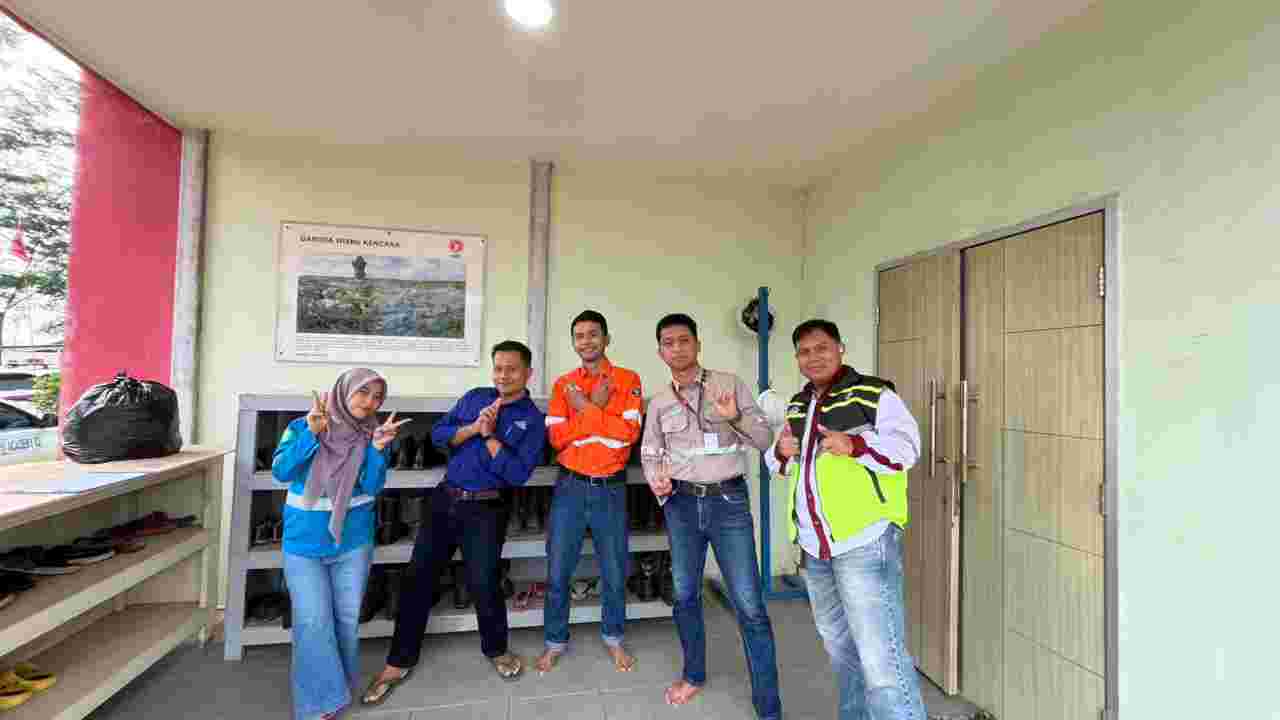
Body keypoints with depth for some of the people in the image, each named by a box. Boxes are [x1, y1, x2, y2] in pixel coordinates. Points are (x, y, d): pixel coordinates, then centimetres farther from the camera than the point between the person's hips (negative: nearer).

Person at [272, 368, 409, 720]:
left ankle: (342, 686, 36)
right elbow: (281, 471, -17)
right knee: (313, 621, -4)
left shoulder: (372, 435, -4)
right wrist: (311, 433, -28)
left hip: (353, 542, 2)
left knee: (347, 619, 12)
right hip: (304, 543, -1)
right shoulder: (301, 426, -6)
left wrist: (378, 449, -26)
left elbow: (372, 487, -11)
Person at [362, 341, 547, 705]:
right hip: (446, 498, 4)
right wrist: (474, 427, -13)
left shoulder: (533, 420, -5)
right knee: (417, 577, 7)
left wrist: (489, 435, -15)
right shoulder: (475, 397, 7)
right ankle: (400, 661, 25)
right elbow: (437, 435, 2)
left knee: (483, 584, 2)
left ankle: (496, 649, 31)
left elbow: (517, 474, -14)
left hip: (486, 510, -4)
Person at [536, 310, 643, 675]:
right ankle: (555, 641, 32)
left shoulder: (628, 380, -3)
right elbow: (556, 437, -6)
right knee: (558, 572, 10)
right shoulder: (563, 384, 3)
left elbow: (629, 433, -15)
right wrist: (596, 407, -15)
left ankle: (613, 638, 36)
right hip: (570, 487, 2)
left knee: (614, 572, 12)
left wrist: (586, 408, -16)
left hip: (611, 489, -1)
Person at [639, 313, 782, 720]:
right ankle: (694, 675, 40)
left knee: (748, 605, -2)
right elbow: (649, 451, 16)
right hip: (681, 503, 4)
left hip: (729, 501, -3)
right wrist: (655, 477, -6)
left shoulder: (729, 384, -3)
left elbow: (765, 440, -2)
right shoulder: (659, 402, 6)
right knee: (685, 594, 16)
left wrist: (737, 417, -21)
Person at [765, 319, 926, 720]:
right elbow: (779, 465, 19)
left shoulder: (874, 395, -6)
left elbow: (906, 448, -17)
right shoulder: (796, 406, 13)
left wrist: (855, 445, -32)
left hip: (866, 541, -7)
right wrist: (782, 452, -4)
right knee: (840, 646, 23)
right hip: (814, 546, 7)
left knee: (880, 656, -9)